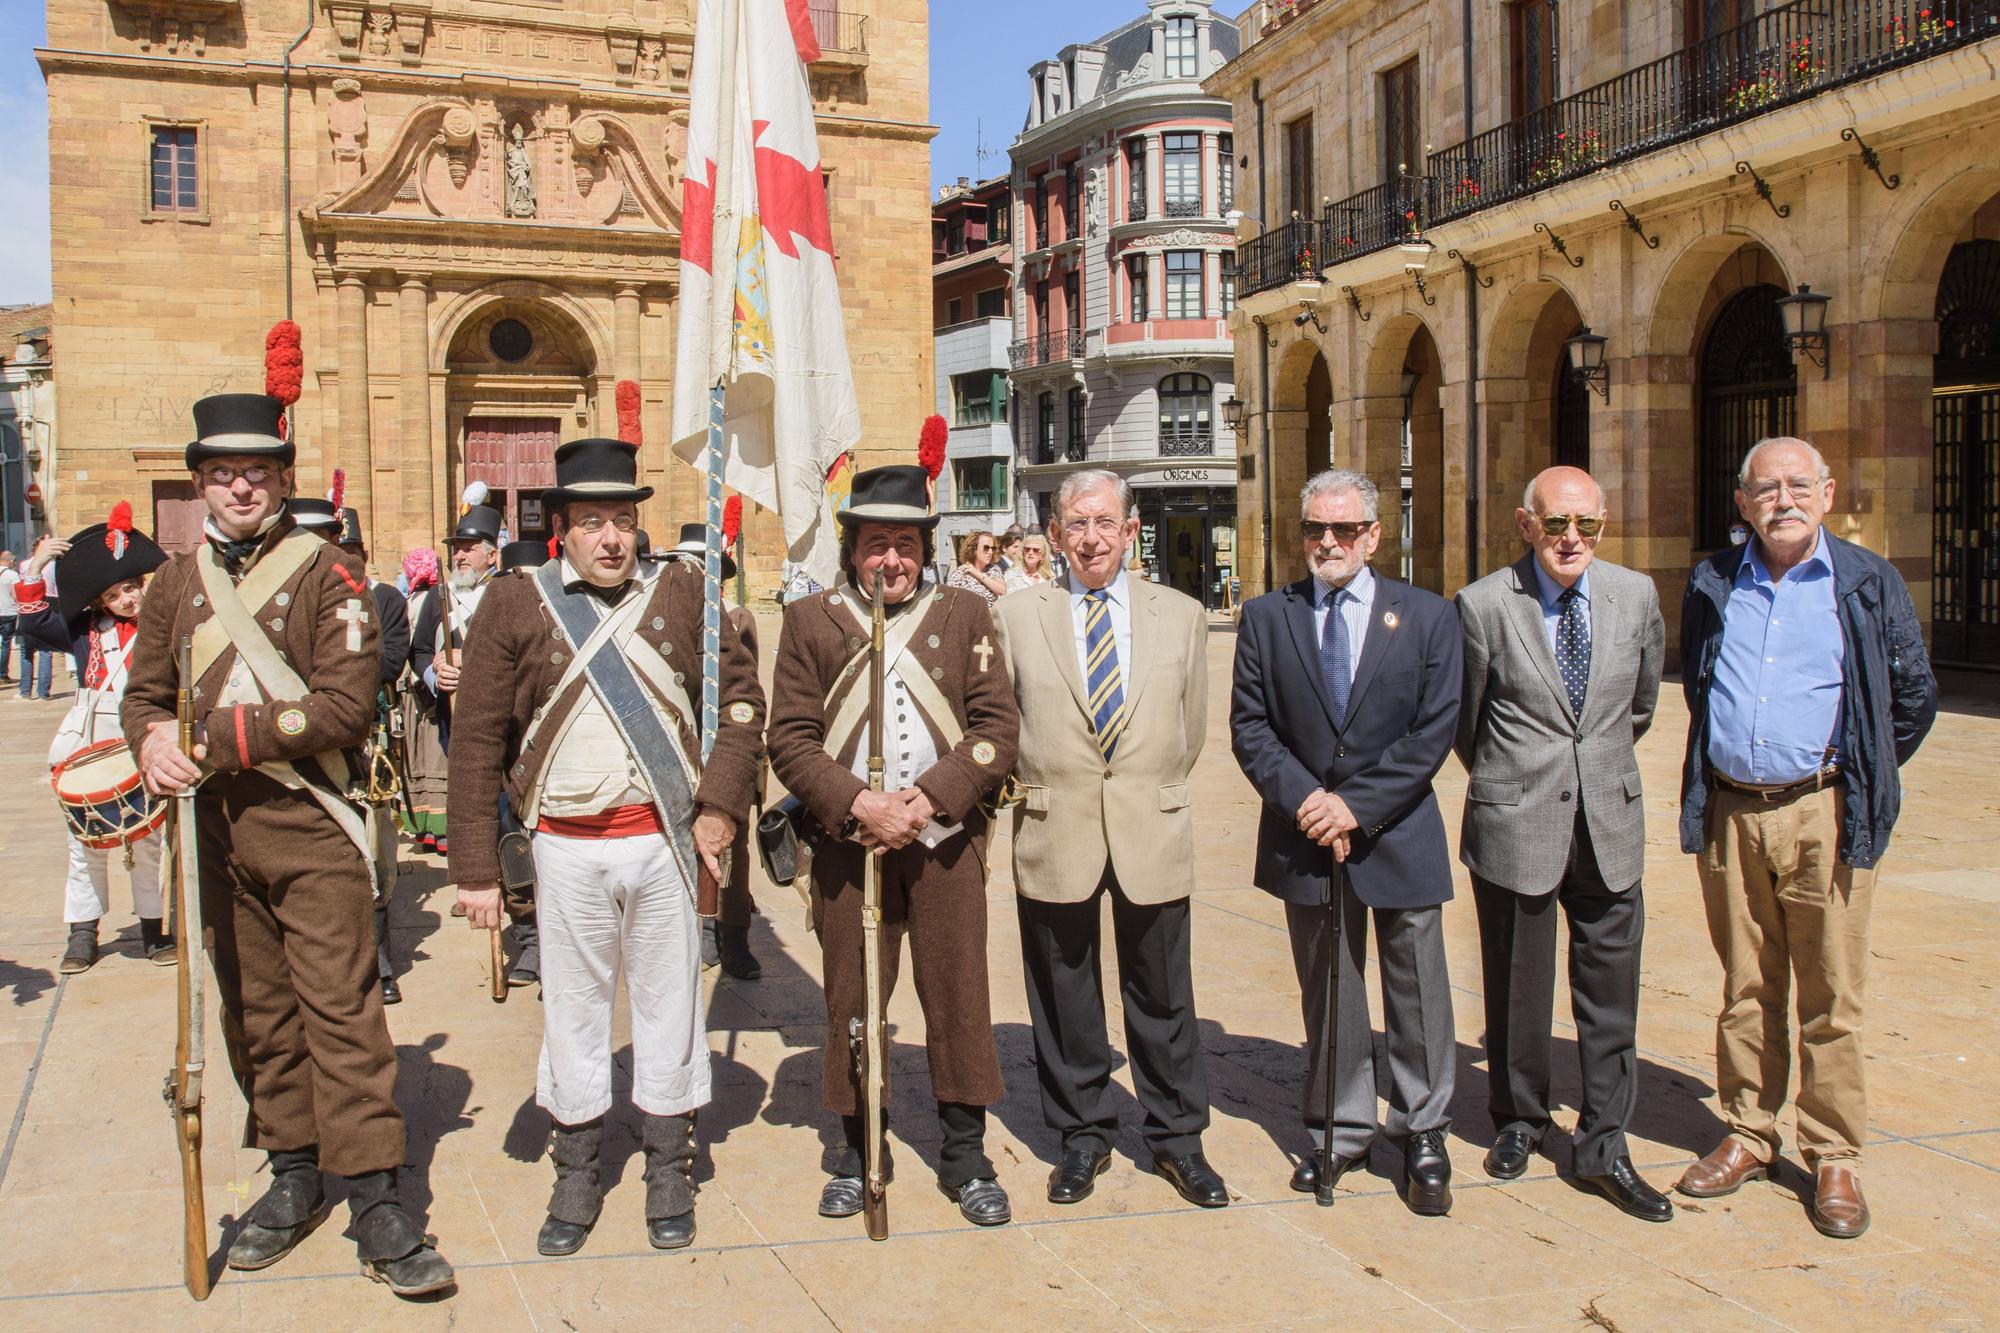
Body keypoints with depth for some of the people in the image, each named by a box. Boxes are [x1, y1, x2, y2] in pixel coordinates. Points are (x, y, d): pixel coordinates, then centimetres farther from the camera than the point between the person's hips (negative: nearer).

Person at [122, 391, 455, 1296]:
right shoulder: (176, 582, 10)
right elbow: (145, 693, 13)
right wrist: (151, 742, -11)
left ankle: (376, 1204, 0)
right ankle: (294, 1176, 26)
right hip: (215, 826, 5)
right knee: (253, 1009, 12)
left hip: (308, 822, -5)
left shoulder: (326, 573, -5)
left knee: (339, 1004, -5)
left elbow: (347, 705, -14)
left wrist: (219, 734, -18)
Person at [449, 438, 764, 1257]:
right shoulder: (513, 606, -1)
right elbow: (477, 741, -1)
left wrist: (720, 804, -4)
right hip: (567, 849, -1)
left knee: (670, 1004, 10)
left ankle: (669, 1173, 25)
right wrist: (475, 868, -4)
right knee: (572, 1010, 9)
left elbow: (741, 697, 7)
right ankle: (576, 1179, 25)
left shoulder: (681, 595, 3)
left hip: (664, 840, 1)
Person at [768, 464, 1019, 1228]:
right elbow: (790, 739, -1)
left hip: (947, 842, 0)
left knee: (959, 999, 6)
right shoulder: (810, 622, 4)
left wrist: (929, 796, -14)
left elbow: (998, 726, 0)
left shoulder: (963, 615, 6)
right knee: (851, 1002, 7)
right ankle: (859, 1153, 23)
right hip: (848, 845, 0)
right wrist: (859, 803, -15)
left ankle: (965, 1156, 20)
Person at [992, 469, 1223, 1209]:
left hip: (1153, 834, 1)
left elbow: (1192, 726, 11)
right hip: (1054, 838, 0)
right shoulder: (1016, 615, 1)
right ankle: (1083, 1135, 26)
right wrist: (1039, 787, 2)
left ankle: (1176, 1138, 25)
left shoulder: (1181, 615, 5)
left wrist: (1150, 792, 8)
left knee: (1162, 996, 9)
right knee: (1065, 998, 10)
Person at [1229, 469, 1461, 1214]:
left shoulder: (1427, 616, 1)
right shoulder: (1266, 618, 4)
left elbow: (1434, 731, -6)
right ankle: (1339, 1130, 24)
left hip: (1398, 836, -1)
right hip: (1306, 838, 1)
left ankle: (1423, 1137, 21)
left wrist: (1358, 805, -14)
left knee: (1416, 993, 6)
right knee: (1325, 996, 11)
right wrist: (1302, 797, -14)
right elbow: (1249, 726, 1)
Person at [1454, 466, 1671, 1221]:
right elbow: (1463, 718, 4)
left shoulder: (1636, 596, 1)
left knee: (1610, 989, 5)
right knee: (1517, 987, 10)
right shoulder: (1484, 606, -9)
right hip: (1515, 822, -2)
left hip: (1611, 822, 3)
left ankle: (1603, 1148, 17)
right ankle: (1519, 1122, 31)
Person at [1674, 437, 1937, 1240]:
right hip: (1728, 814, 3)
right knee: (1746, 991, 11)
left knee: (1831, 999, 1)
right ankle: (1748, 1136, 23)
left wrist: (1862, 781, 13)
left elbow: (1914, 698, 10)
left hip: (1824, 816, -2)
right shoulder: (1713, 586, 8)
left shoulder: (1868, 584, 1)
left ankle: (1834, 1159, 12)